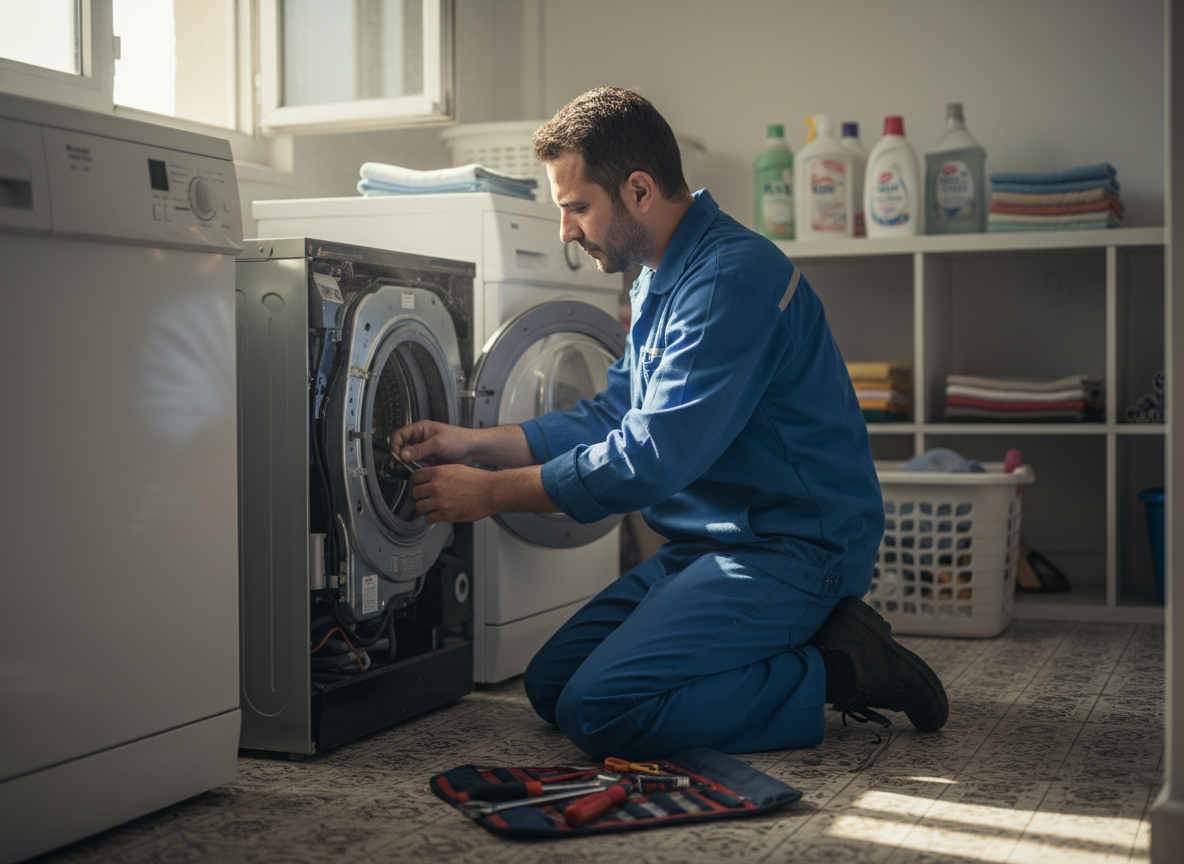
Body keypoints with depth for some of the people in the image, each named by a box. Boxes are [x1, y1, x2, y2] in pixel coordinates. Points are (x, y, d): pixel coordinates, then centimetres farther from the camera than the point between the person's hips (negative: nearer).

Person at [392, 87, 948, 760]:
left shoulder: (735, 277, -22)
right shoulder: (661, 278, 12)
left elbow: (650, 460, -25)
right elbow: (613, 417, 17)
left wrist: (490, 492, -15)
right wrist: (472, 443, 8)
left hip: (793, 548, -10)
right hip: (708, 543, 11)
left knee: (600, 710, -21)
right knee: (552, 683, 6)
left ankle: (841, 668, -8)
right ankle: (811, 641, 7)